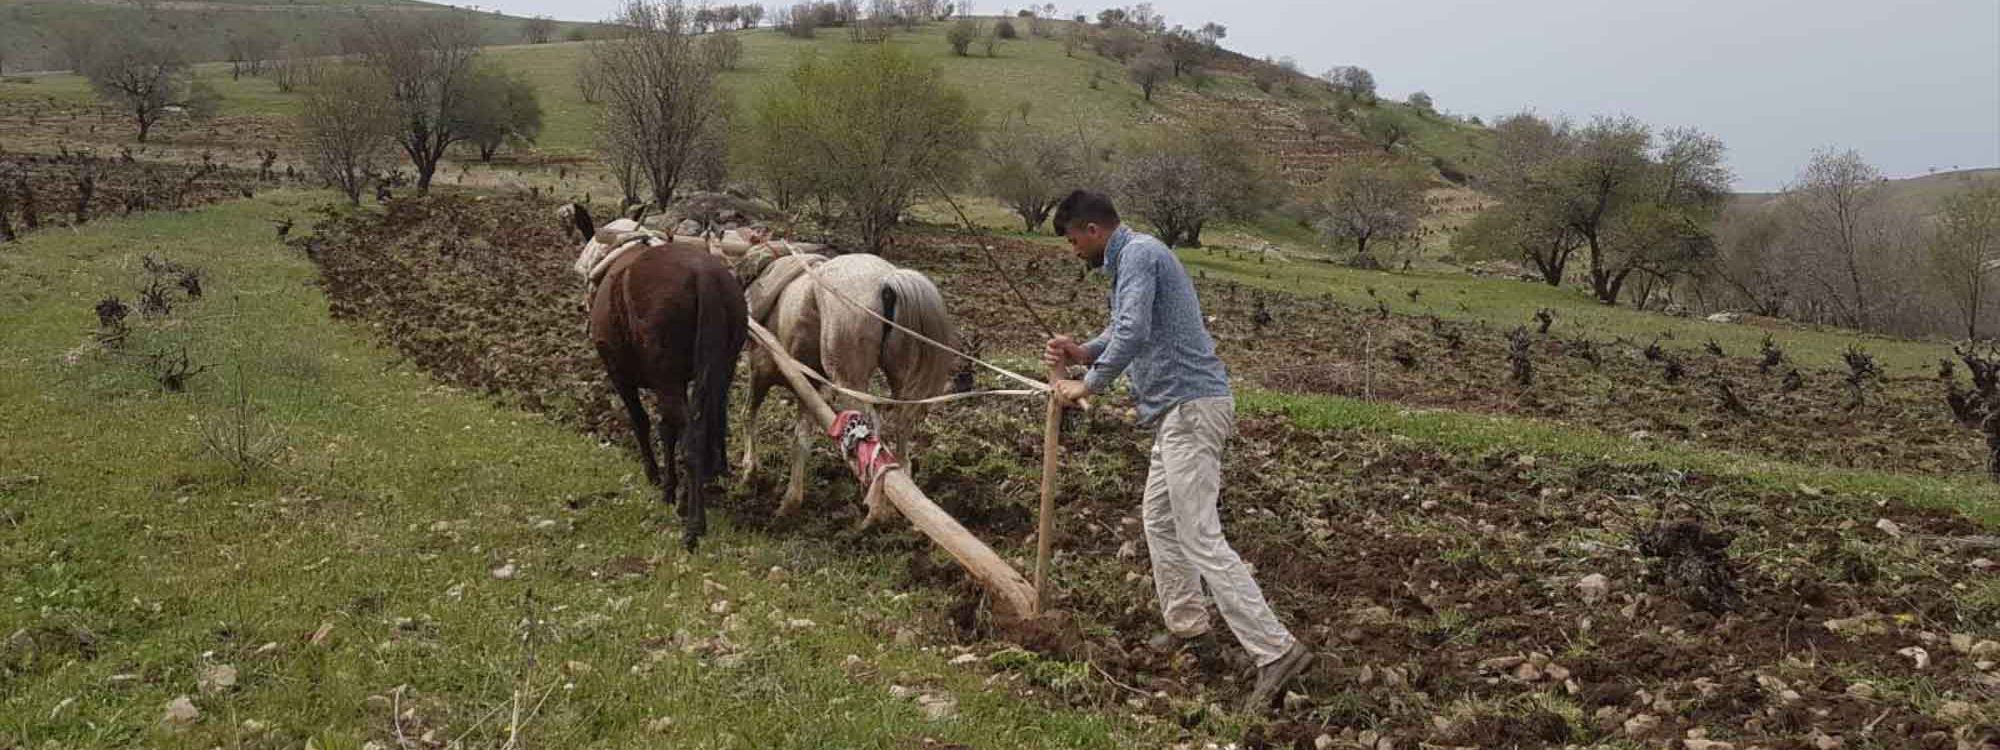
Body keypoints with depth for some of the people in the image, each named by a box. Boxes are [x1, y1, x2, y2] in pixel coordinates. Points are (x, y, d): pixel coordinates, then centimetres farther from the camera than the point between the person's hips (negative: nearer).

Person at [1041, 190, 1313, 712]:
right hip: (1178, 411, 11)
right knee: (1159, 518, 21)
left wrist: (1088, 385, -13)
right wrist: (1082, 352, 8)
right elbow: (1126, 333, 26)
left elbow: (1133, 334, -24)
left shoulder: (1138, 254, -13)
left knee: (1201, 537, -13)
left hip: (1190, 407, -11)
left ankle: (1276, 650, -16)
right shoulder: (1131, 258, 19)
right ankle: (1186, 626, 30)